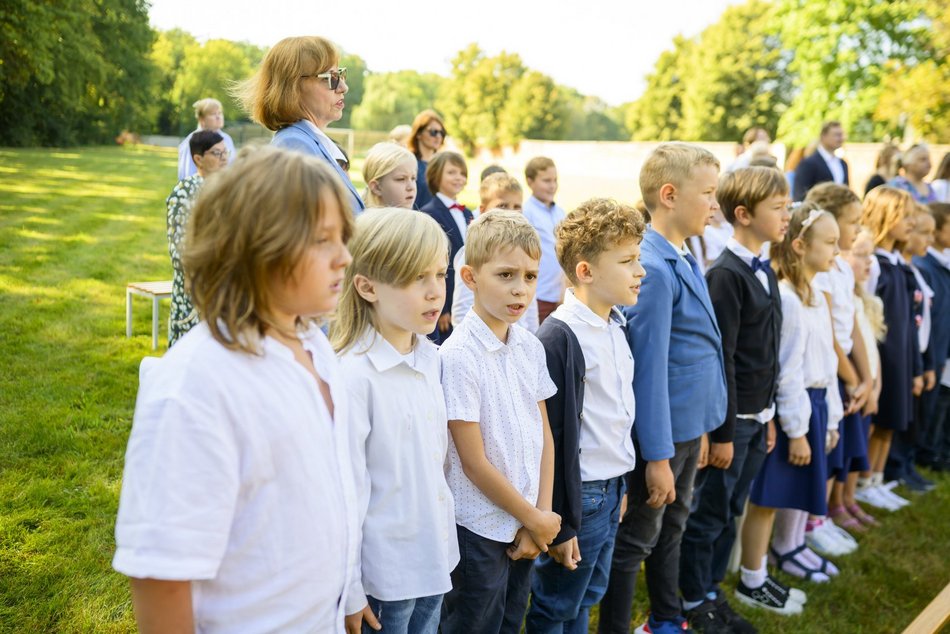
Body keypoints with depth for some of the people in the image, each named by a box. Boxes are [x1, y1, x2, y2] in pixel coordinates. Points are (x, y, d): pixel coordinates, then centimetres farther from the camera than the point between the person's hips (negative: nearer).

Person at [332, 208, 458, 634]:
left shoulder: (431, 359, 0)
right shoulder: (354, 375, -22)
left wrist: (440, 544, 14)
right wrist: (349, 592, -12)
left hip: (434, 562, 7)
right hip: (384, 574, -7)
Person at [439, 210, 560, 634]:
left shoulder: (530, 347, 0)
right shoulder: (458, 356, -20)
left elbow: (544, 435, 6)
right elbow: (474, 462, -17)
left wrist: (541, 514, -2)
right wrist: (534, 519, -8)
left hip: (526, 525, 6)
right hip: (480, 531, -6)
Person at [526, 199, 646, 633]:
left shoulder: (616, 326, 6)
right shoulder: (560, 337, -21)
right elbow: (552, 437, -20)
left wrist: (619, 486, 18)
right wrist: (561, 524, -17)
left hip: (611, 489, 8)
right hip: (580, 493, -8)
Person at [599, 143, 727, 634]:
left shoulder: (684, 261, 6)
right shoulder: (653, 268, -22)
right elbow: (649, 367, -22)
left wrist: (700, 427, 15)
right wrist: (657, 455, -19)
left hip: (689, 424, 9)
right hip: (660, 430, -9)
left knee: (671, 527, 23)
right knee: (636, 538, 6)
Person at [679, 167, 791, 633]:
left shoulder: (763, 270, 9)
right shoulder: (726, 275, -18)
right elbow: (719, 360, -18)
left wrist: (767, 414, 16)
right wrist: (722, 432, -16)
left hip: (755, 415, 8)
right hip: (731, 417, -8)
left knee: (732, 511, 18)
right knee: (708, 515, 7)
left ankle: (711, 590, 32)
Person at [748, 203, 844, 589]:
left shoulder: (816, 296, 10)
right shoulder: (786, 299, -19)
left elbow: (827, 363, 15)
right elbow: (787, 372, -19)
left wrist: (830, 417, 16)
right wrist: (797, 431, -17)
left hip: (816, 402, 9)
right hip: (792, 405, -9)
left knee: (806, 482, 21)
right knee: (770, 492, -1)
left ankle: (789, 548, 40)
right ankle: (751, 582, 10)